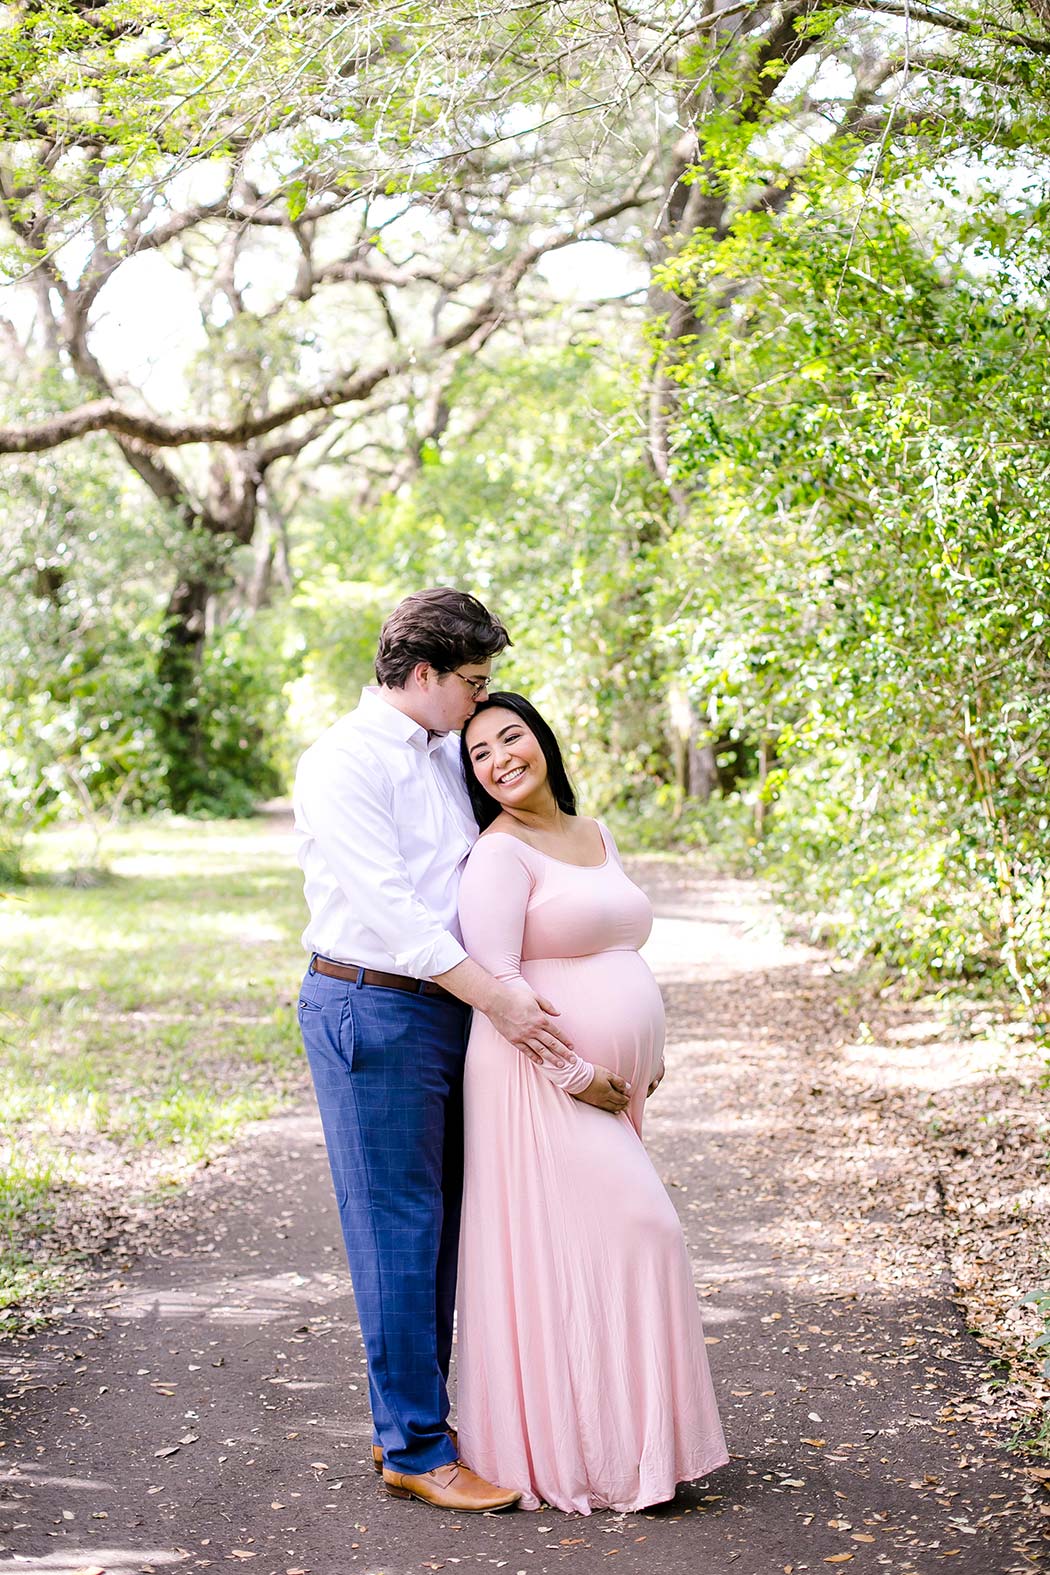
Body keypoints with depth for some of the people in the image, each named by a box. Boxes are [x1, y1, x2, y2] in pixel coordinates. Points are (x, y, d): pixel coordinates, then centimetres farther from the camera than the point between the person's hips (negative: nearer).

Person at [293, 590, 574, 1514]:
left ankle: (409, 1418, 24)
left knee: (437, 1226, 12)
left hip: (447, 1009, 8)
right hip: (373, 1011, -8)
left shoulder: (447, 754, 15)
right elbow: (386, 906, -20)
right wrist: (497, 997, -22)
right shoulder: (345, 762, -11)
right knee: (398, 1231, -2)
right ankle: (414, 1449, 7)